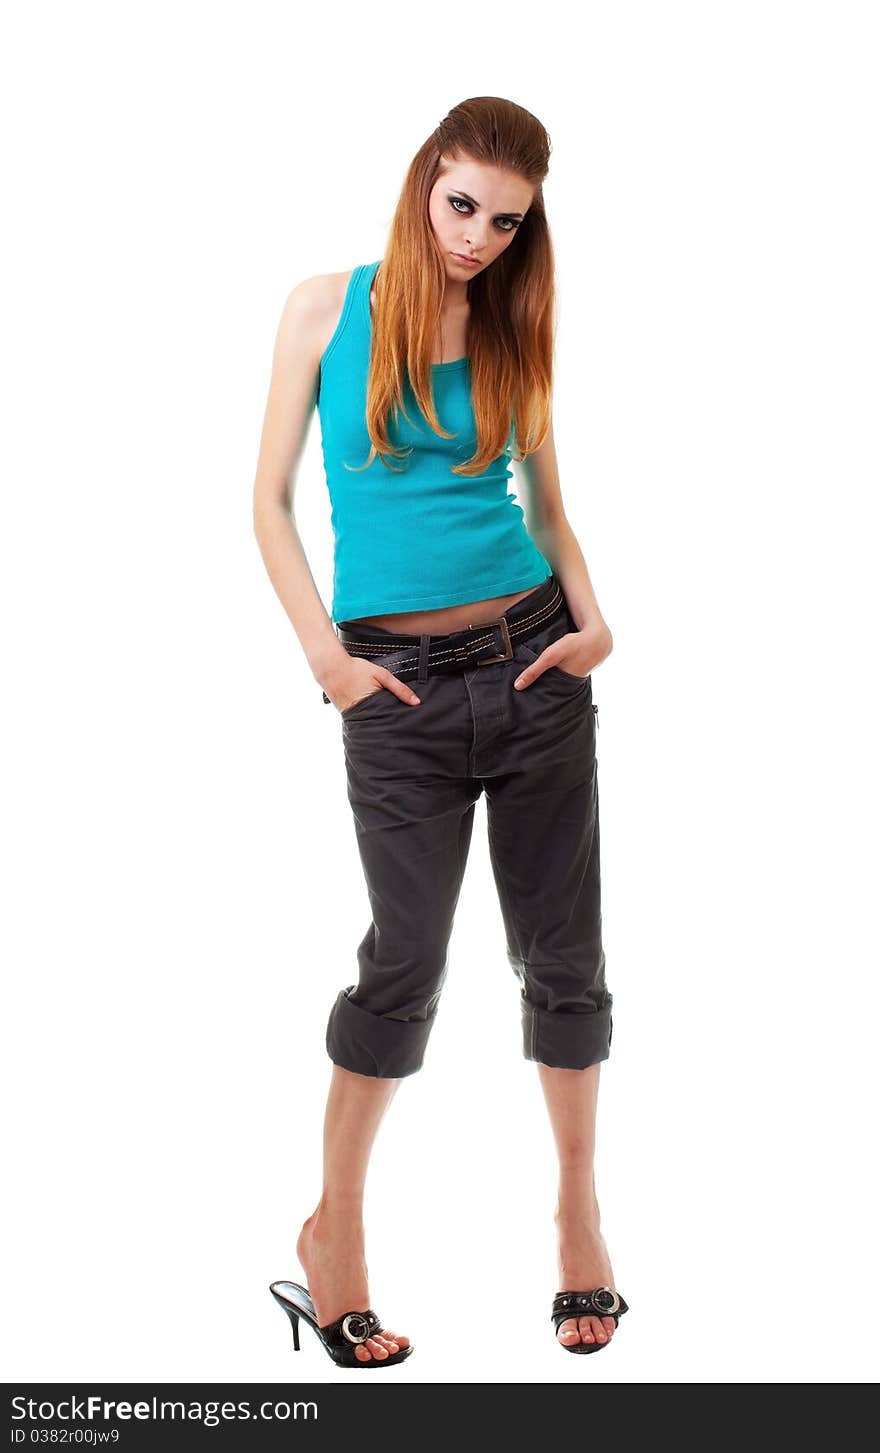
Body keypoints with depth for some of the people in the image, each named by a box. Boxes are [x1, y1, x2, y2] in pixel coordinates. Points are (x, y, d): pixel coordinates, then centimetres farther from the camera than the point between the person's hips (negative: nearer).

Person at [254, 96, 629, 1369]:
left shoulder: (514, 332, 8)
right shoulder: (330, 308, 0)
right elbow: (271, 502, 1)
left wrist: (590, 614, -4)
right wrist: (326, 655, -8)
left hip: (533, 663, 3)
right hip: (401, 685, -3)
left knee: (563, 951, 8)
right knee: (404, 962, -1)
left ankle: (578, 1208, 27)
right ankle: (335, 1227, 20)